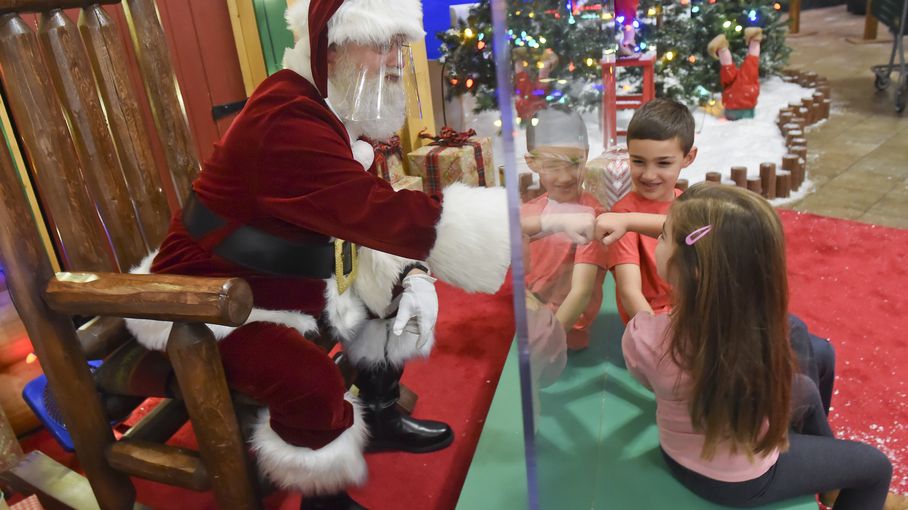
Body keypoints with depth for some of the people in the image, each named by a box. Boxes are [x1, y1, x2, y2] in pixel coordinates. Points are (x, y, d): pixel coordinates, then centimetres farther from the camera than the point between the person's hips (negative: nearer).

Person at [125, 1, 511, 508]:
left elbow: (366, 214, 3)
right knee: (313, 383, -29)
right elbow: (376, 213, -41)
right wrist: (527, 219, -41)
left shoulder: (331, 110, 1)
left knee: (397, 290, 7)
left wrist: (411, 273, -15)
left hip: (282, 277, 9)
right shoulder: (285, 120, -31)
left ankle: (378, 417, 23)